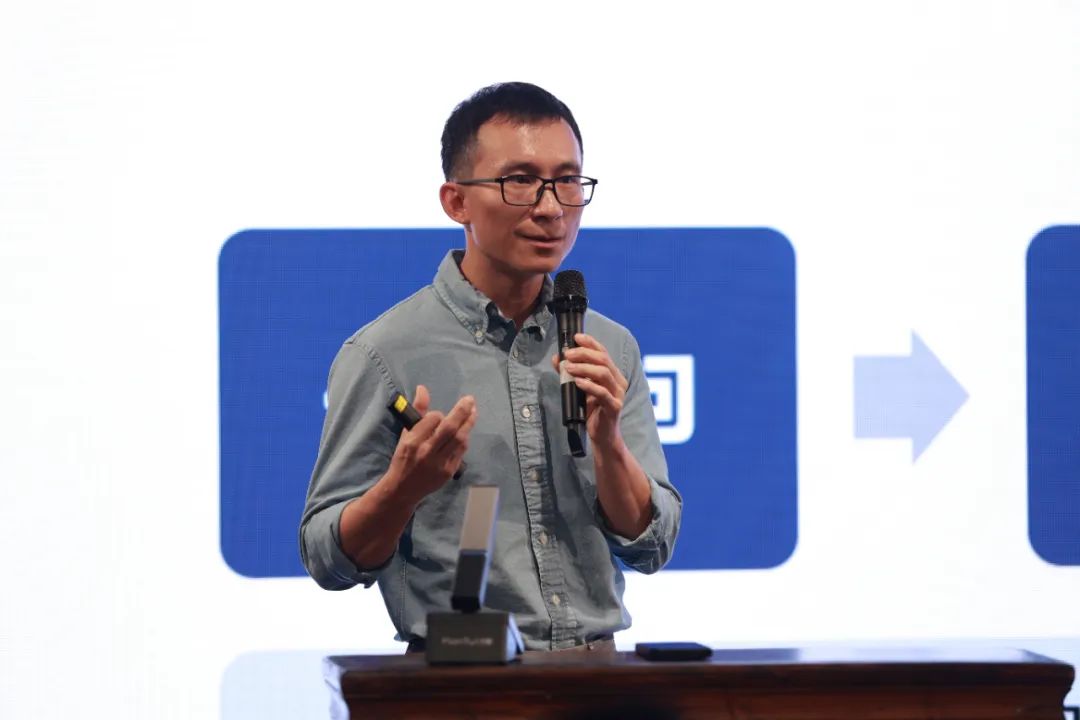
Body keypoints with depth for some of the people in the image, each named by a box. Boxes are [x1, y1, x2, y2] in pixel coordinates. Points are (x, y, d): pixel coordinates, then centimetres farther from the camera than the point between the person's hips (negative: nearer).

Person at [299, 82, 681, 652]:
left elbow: (650, 547, 10)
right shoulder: (384, 353, -2)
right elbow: (328, 558, -1)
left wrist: (605, 440, -6)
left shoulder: (611, 349, 11)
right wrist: (405, 485, -19)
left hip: (596, 669, 4)